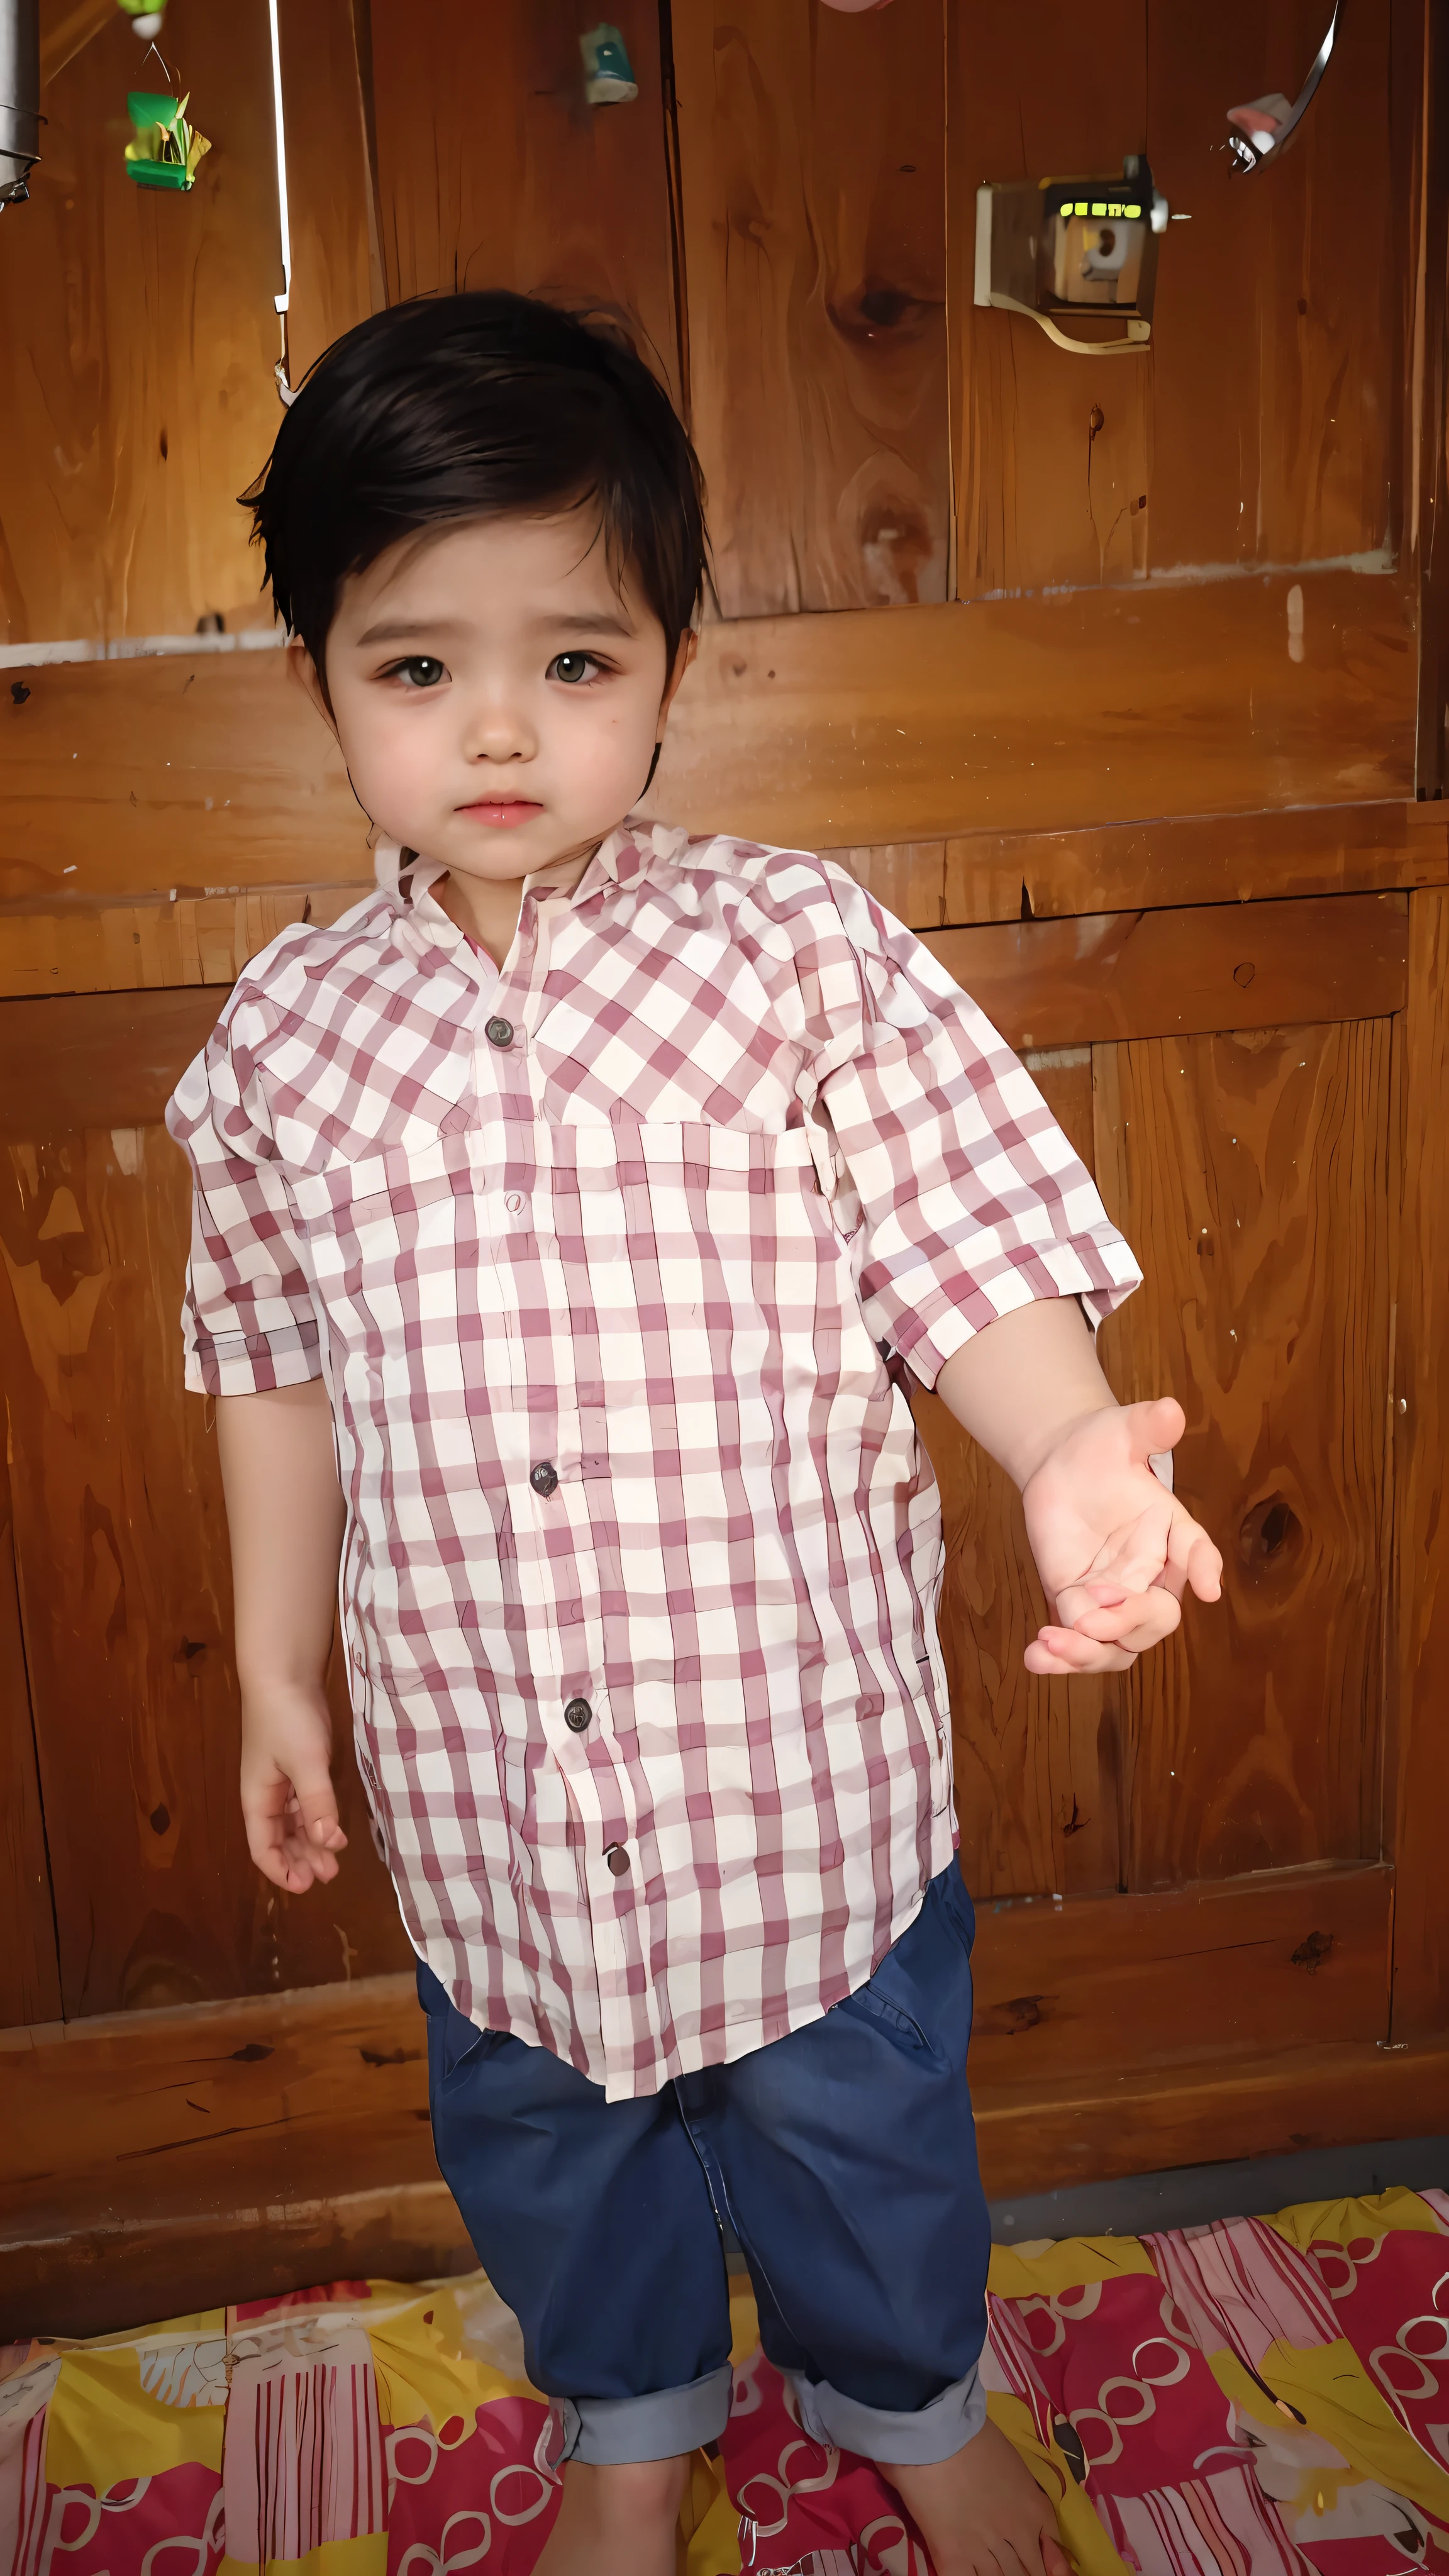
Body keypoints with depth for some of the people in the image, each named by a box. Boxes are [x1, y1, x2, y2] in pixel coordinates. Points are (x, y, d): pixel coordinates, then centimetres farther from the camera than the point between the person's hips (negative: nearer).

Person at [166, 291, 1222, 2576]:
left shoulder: (799, 950, -11)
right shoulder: (288, 1029, -3)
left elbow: (969, 1249, -11)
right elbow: (275, 1365, 7)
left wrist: (1073, 1456, -31)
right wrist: (276, 1669, 11)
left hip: (795, 1739, -2)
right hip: (477, 1768, 3)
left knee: (854, 2107, 21)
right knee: (537, 2128, 25)